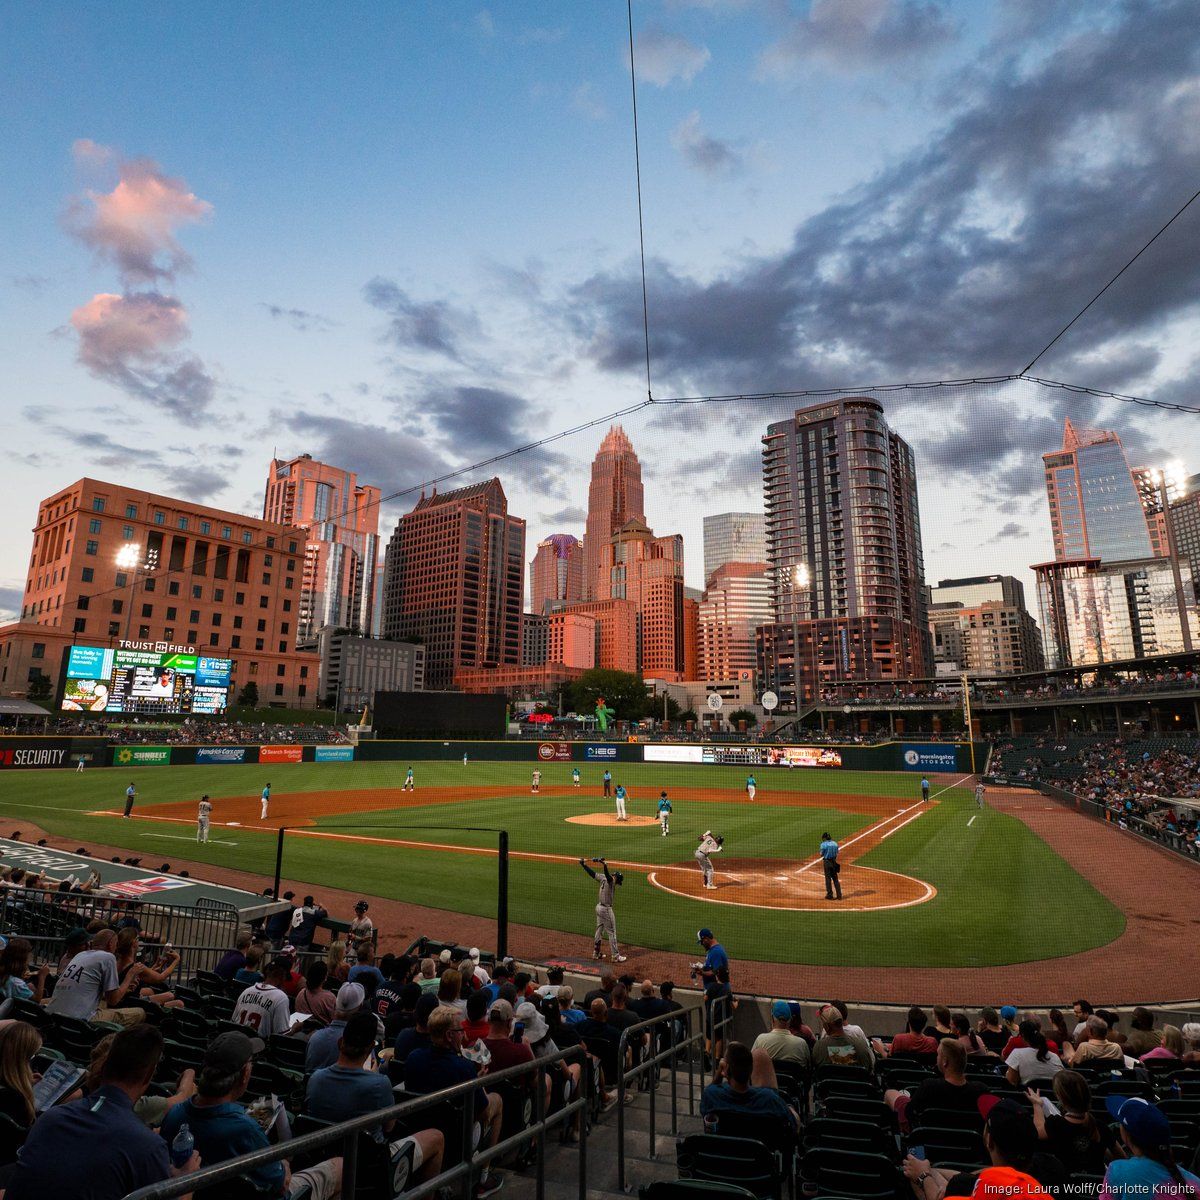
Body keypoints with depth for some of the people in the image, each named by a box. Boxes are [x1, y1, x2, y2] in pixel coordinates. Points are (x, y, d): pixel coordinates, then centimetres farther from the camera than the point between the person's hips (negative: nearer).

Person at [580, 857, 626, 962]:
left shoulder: (603, 879, 3)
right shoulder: (611, 881, -20)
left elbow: (592, 873, 8)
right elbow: (608, 874, -40)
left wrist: (583, 865, 15)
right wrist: (603, 864, -56)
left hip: (599, 907, 9)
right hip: (606, 909, -9)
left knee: (599, 930, 20)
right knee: (612, 933, 1)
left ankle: (596, 953, 30)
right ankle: (615, 956, 6)